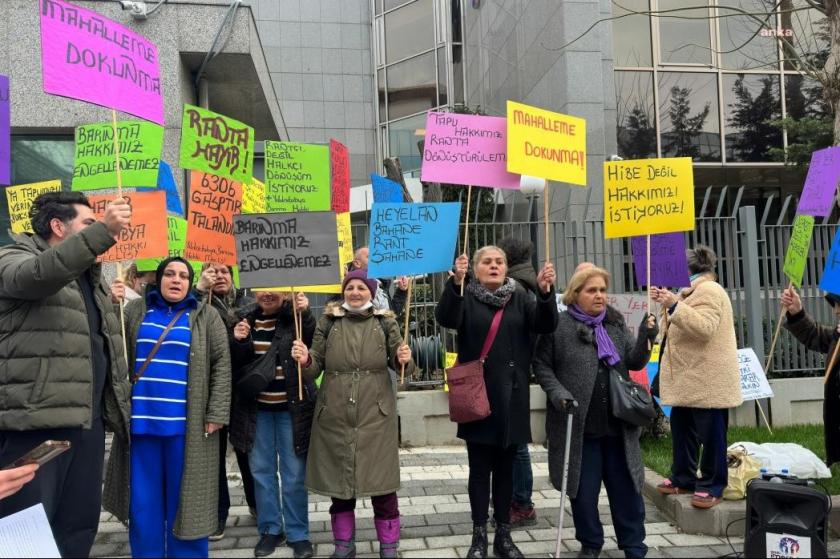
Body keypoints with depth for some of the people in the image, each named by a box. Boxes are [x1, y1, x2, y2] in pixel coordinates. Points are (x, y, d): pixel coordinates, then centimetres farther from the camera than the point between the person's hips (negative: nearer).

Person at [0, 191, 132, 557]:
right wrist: (102, 232, -32)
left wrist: (120, 405, 17)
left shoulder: (92, 280, 22)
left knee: (79, 528, 12)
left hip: (88, 420, 7)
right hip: (36, 421, -7)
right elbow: (38, 275, -25)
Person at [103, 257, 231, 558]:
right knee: (143, 499, 10)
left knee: (183, 496, 5)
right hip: (142, 418, 2)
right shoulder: (135, 310, 11)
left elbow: (221, 364, 0)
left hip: (186, 422, -2)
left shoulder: (206, 316, 5)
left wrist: (216, 413, -8)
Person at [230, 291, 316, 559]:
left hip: (290, 407, -3)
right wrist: (238, 341, -12)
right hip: (256, 408, 4)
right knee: (262, 471, 11)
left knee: (294, 473, 3)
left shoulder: (296, 320, -4)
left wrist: (305, 313, -33)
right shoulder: (247, 321, 7)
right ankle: (269, 529, 25)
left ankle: (298, 533, 15)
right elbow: (235, 365, 7)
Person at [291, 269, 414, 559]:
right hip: (335, 415, 1)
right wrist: (306, 360, -17)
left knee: (380, 479, 3)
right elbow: (316, 367, 4)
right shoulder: (328, 322, 4)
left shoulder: (385, 322, 3)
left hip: (376, 414, -1)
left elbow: (401, 366, 5)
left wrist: (405, 360, -17)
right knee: (339, 479, 11)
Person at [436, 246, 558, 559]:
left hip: (511, 397, 2)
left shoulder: (519, 299, 6)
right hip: (477, 396, -2)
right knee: (480, 469, 6)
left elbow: (546, 325, -9)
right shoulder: (466, 297, 0)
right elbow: (445, 318, -20)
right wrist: (455, 281, -37)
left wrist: (545, 291, -27)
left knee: (505, 468, 11)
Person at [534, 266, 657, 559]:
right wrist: (557, 392, -16)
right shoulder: (558, 325, -6)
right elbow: (541, 365, -2)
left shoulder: (616, 323, 9)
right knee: (583, 489, 8)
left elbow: (634, 362, 7)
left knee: (626, 487, 11)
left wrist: (645, 339, -10)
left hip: (618, 423, 4)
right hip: (578, 424, -4)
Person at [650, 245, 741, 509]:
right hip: (689, 379, 11)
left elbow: (703, 328, -27)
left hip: (707, 380, -11)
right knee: (681, 428, 14)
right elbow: (680, 326, 25)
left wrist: (675, 305, -30)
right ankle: (683, 477, 25)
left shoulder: (709, 291, -14)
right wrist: (665, 302, 13)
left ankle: (712, 486, 8)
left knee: (710, 433, -1)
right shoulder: (694, 291, 20)